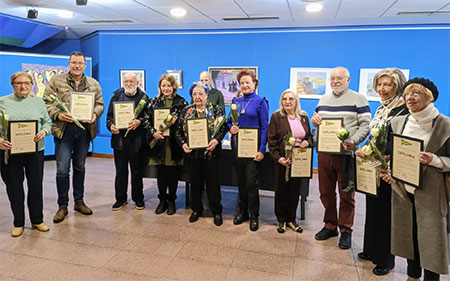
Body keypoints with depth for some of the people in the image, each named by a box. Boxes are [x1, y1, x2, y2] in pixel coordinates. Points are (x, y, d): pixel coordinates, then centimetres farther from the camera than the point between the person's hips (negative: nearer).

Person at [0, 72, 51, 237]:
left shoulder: (39, 102, 9)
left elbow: (47, 122, 10)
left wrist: (44, 132, -12)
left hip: (35, 151, 1)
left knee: (36, 186, 7)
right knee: (14, 188, 8)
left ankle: (37, 220, 24)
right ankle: (18, 223, 24)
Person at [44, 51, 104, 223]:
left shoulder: (94, 84, 10)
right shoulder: (56, 81, 2)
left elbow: (99, 104, 11)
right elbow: (47, 102, 0)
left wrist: (95, 115, -8)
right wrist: (58, 114, -16)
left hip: (84, 131, 3)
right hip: (63, 131, -2)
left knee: (80, 167, 14)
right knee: (62, 170, -3)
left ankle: (79, 201, 27)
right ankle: (62, 206, 11)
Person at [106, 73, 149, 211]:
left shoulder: (143, 97, 2)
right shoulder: (116, 95, 10)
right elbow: (110, 115, 10)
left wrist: (139, 121, -20)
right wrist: (111, 125, -9)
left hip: (137, 139, -2)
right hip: (119, 137, 2)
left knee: (137, 171, 6)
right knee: (120, 170, 9)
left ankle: (138, 199, 20)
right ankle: (120, 199, 22)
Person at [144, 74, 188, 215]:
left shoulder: (181, 102, 3)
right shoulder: (153, 102, 8)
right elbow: (146, 120, 4)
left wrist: (176, 120, -16)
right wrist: (153, 132, -10)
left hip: (174, 143, -1)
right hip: (159, 142, 2)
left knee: (173, 174, 6)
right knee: (161, 173, 8)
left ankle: (171, 201, 22)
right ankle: (162, 200, 24)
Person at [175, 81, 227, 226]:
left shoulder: (216, 109, 1)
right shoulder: (186, 111, 8)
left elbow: (223, 127, -3)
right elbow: (179, 130, 8)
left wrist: (216, 140, -19)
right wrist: (183, 143, -8)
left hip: (211, 153, -2)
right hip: (192, 153, 3)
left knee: (213, 183, 4)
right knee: (195, 182, 12)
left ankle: (216, 212, 20)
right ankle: (196, 209, 30)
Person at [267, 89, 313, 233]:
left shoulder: (303, 117, 8)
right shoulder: (276, 117, -4)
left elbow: (310, 135, 17)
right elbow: (271, 140, -7)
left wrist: (307, 142, -7)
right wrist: (278, 158, -19)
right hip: (282, 160, -3)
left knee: (295, 190, 11)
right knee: (281, 191, 7)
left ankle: (291, 219, 28)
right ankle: (281, 220, 23)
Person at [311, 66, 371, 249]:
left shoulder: (358, 99, -1)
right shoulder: (323, 99, 15)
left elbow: (366, 125, -6)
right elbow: (317, 122, 23)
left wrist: (354, 141, -21)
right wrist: (314, 121, -1)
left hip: (347, 154, -4)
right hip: (324, 152, 5)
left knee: (346, 194, 3)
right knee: (326, 192, 11)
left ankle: (345, 230, 17)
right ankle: (330, 225, 26)